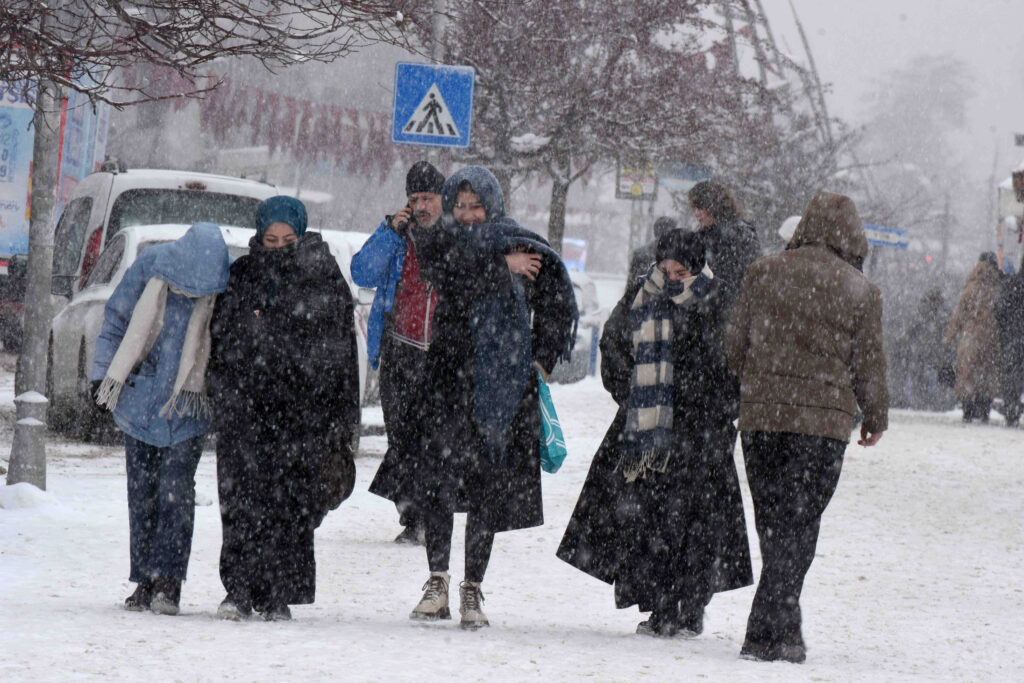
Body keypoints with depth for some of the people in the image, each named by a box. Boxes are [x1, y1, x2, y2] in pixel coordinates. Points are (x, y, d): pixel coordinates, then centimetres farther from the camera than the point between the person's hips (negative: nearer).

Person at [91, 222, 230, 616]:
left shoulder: (227, 286, -12)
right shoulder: (150, 266, -9)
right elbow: (115, 320, 3)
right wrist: (103, 375, -1)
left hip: (189, 406, -2)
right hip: (140, 399, 2)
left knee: (177, 489, -10)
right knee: (141, 491, 4)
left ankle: (168, 581, -8)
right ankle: (144, 581, 10)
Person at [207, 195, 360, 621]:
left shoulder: (324, 278, 4)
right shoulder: (241, 275, 10)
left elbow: (341, 350, 4)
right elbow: (218, 339, 17)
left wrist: (342, 418, 1)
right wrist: (219, 401, 11)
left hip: (302, 408, -1)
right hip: (244, 406, 1)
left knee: (290, 500, -1)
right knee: (242, 498, -7)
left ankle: (278, 595, 5)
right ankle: (240, 589, -5)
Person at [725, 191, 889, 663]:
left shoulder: (762, 273, 4)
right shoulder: (861, 292, -2)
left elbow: (734, 345, 9)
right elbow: (868, 364, 3)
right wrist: (875, 418, 19)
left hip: (760, 415, 3)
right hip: (823, 423, -3)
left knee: (772, 523, 12)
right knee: (799, 526, 0)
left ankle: (784, 628, 15)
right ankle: (769, 634, -9)